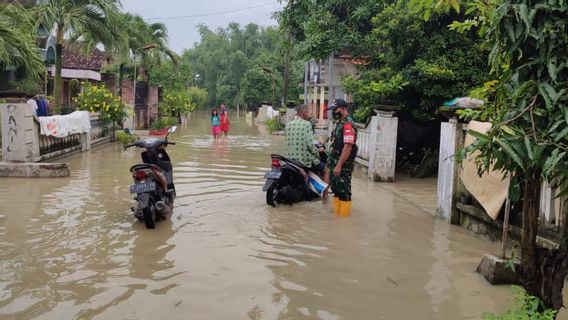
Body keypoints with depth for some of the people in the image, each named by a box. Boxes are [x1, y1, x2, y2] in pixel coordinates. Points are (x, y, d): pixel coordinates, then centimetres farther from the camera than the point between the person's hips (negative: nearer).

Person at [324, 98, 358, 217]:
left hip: (343, 165, -10)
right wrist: (330, 162, 21)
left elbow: (348, 147, -24)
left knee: (343, 191, -4)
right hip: (335, 163, 10)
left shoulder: (348, 124, -17)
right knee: (336, 189, 15)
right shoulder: (340, 123, 16)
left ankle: (344, 215, 2)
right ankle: (336, 212, 24)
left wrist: (339, 165, -26)